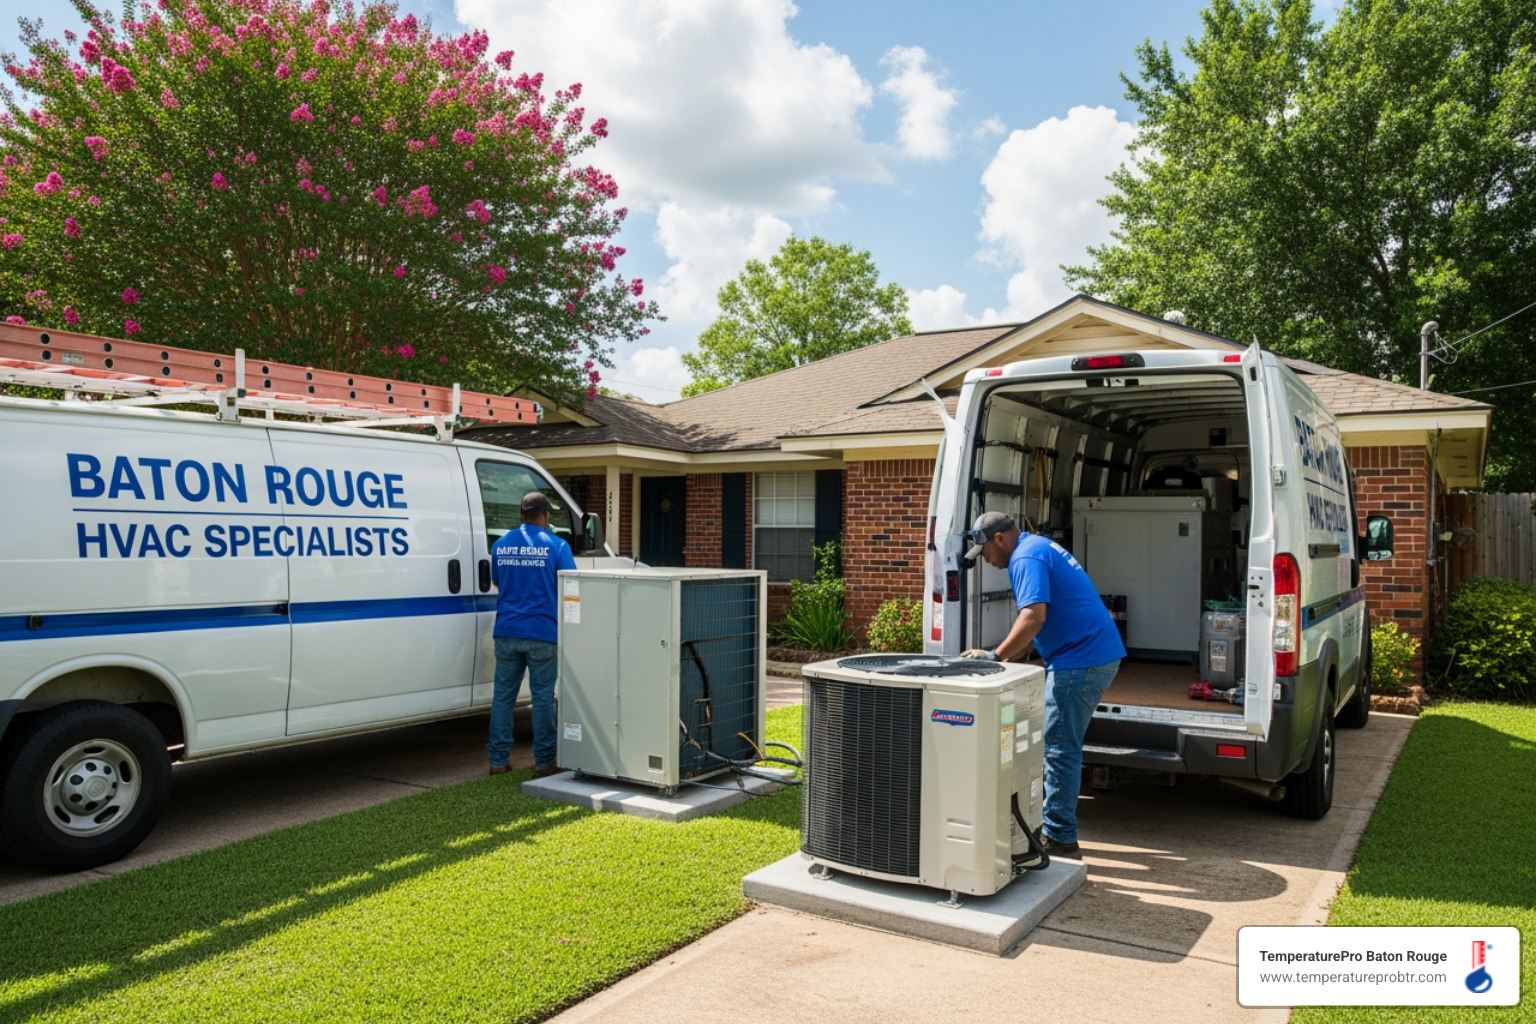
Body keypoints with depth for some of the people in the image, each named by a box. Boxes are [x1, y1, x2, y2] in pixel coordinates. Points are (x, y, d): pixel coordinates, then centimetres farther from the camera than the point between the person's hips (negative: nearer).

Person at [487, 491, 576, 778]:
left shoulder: (501, 544, 9)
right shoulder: (556, 546, -5)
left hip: (506, 631, 4)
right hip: (542, 632, -4)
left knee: (503, 694, 10)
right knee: (542, 696, 4)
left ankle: (498, 761, 15)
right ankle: (544, 762, 10)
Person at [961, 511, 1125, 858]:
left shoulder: (1026, 558, -14)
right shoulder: (1039, 547, 19)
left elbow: (1033, 617, -27)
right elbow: (1037, 621, 25)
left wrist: (995, 656, -23)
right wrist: (1008, 657, 23)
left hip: (1080, 660, -11)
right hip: (1099, 655, 11)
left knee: (1060, 749, -5)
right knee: (1062, 746, 18)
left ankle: (1060, 839, 1)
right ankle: (1053, 821, 26)